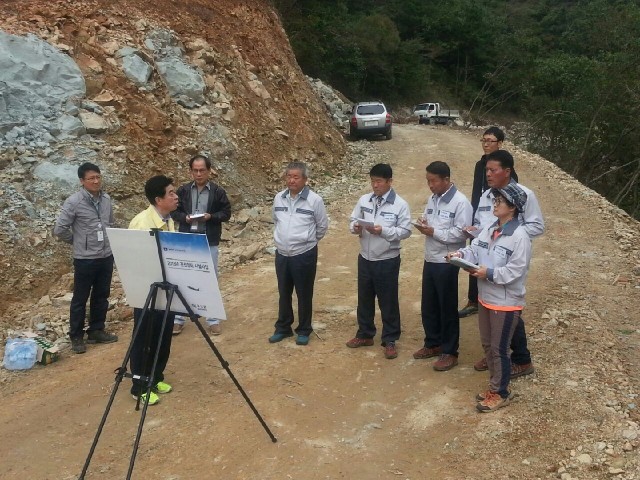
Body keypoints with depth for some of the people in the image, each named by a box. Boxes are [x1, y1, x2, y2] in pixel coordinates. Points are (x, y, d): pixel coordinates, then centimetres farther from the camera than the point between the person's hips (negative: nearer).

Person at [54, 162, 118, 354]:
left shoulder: (106, 199, 4)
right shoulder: (74, 202, -14)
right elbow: (59, 229, -12)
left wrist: (108, 243, 10)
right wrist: (78, 241, -1)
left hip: (106, 257, 5)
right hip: (85, 259, -5)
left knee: (101, 296, 14)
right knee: (80, 299, 6)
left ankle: (96, 331, 29)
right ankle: (76, 336, 18)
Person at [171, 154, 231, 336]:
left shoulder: (218, 191, -1)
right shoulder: (183, 190, 3)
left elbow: (226, 213, 2)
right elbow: (174, 212, 8)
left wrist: (211, 216, -16)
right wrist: (184, 217, -13)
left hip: (209, 243, -1)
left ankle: (213, 319, 19)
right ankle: (178, 318, 18)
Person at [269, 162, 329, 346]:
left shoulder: (314, 200, -11)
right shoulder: (279, 198, 2)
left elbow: (322, 226, 0)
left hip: (304, 255, -4)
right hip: (282, 254, 4)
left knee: (304, 295, 8)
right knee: (284, 293, 16)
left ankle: (304, 330, 24)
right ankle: (283, 328, 31)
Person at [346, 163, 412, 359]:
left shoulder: (400, 204, -11)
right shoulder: (364, 200, 1)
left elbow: (405, 231, -12)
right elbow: (353, 221, 9)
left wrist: (383, 231, -24)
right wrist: (355, 227, -14)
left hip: (388, 261, -4)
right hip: (365, 258, 5)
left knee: (388, 301, 6)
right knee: (364, 299, 17)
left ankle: (390, 340, 20)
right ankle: (365, 334, 34)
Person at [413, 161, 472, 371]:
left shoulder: (461, 202, -15)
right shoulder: (432, 199, 10)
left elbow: (461, 234, -20)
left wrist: (433, 232, -20)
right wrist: (423, 226, -6)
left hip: (447, 263, -7)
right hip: (429, 260, 8)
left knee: (448, 309, 4)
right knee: (428, 306, 16)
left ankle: (450, 352, 17)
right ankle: (433, 344, 33)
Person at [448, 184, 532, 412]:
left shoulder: (519, 236, -20)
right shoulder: (489, 230, 6)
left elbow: (515, 271, -22)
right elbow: (474, 251, 3)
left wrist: (489, 273, -26)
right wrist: (460, 255, -17)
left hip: (506, 303, -8)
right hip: (485, 298, 8)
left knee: (499, 349, 3)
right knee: (487, 345, 19)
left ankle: (500, 394, 20)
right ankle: (495, 387, 35)